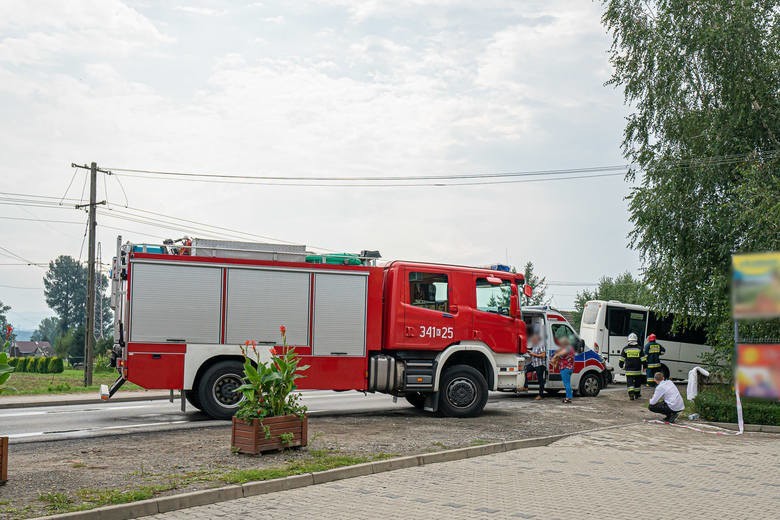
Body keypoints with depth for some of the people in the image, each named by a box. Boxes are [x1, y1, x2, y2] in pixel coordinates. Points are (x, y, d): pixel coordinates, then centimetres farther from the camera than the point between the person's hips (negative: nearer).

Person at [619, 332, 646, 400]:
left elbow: (622, 359, 4)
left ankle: (631, 394, -18)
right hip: (637, 370, 1)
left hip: (628, 370, -1)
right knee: (637, 382, 15)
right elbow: (643, 359, 0)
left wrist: (621, 365, 18)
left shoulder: (625, 349, -1)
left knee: (630, 382, -2)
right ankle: (637, 394, 24)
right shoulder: (639, 349, -1)